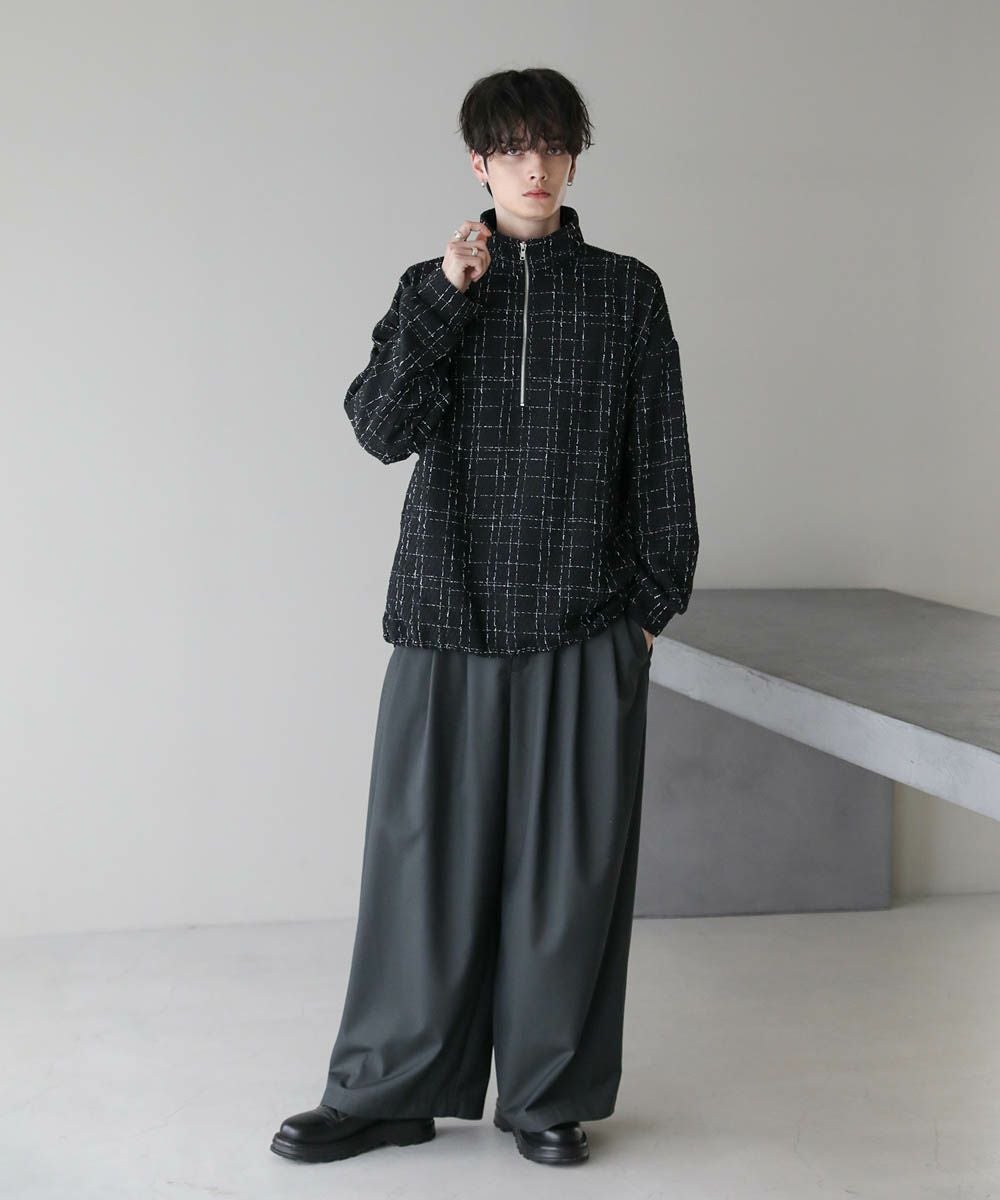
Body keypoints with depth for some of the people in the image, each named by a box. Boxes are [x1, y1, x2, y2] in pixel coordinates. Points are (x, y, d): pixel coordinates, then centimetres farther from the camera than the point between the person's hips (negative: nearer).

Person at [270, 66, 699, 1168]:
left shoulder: (627, 293, 6)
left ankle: (552, 1094, 18)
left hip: (587, 632, 0)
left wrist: (652, 601, 4)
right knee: (428, 857, 4)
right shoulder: (434, 290, 8)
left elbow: (661, 460, 8)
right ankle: (389, 1093, 17)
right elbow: (383, 430, -6)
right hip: (451, 622, 1)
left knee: (568, 865, 4)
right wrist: (445, 299, -12)